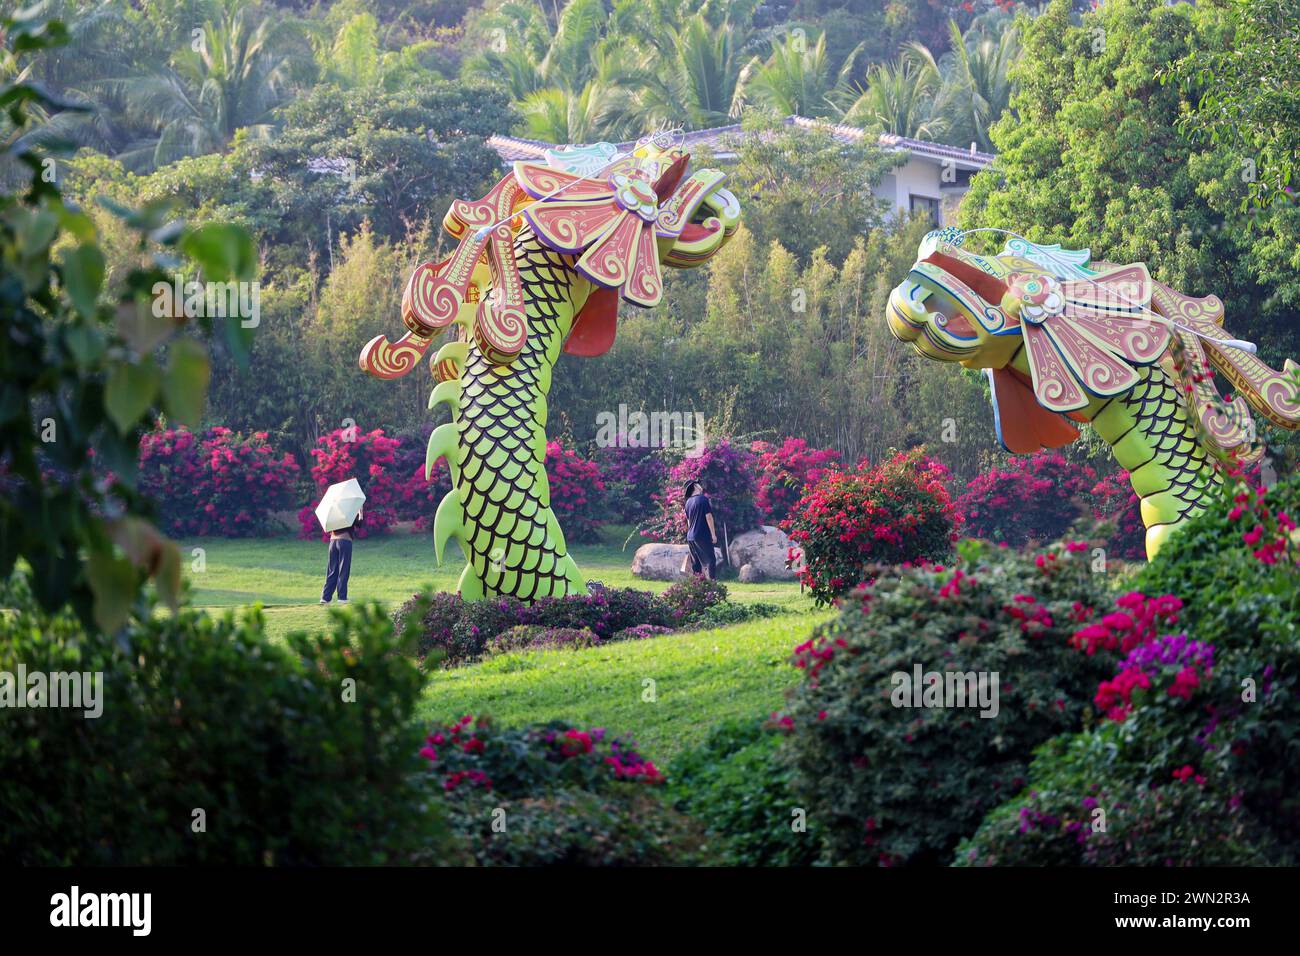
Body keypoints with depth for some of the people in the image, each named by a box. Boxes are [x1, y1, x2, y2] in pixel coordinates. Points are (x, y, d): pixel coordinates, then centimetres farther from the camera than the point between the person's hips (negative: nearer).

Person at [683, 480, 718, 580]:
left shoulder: (688, 502, 10)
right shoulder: (703, 499, -10)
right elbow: (708, 517, -14)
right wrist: (713, 534, -9)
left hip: (690, 537, 7)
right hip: (703, 536, -7)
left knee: (695, 563, 9)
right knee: (709, 561, -4)